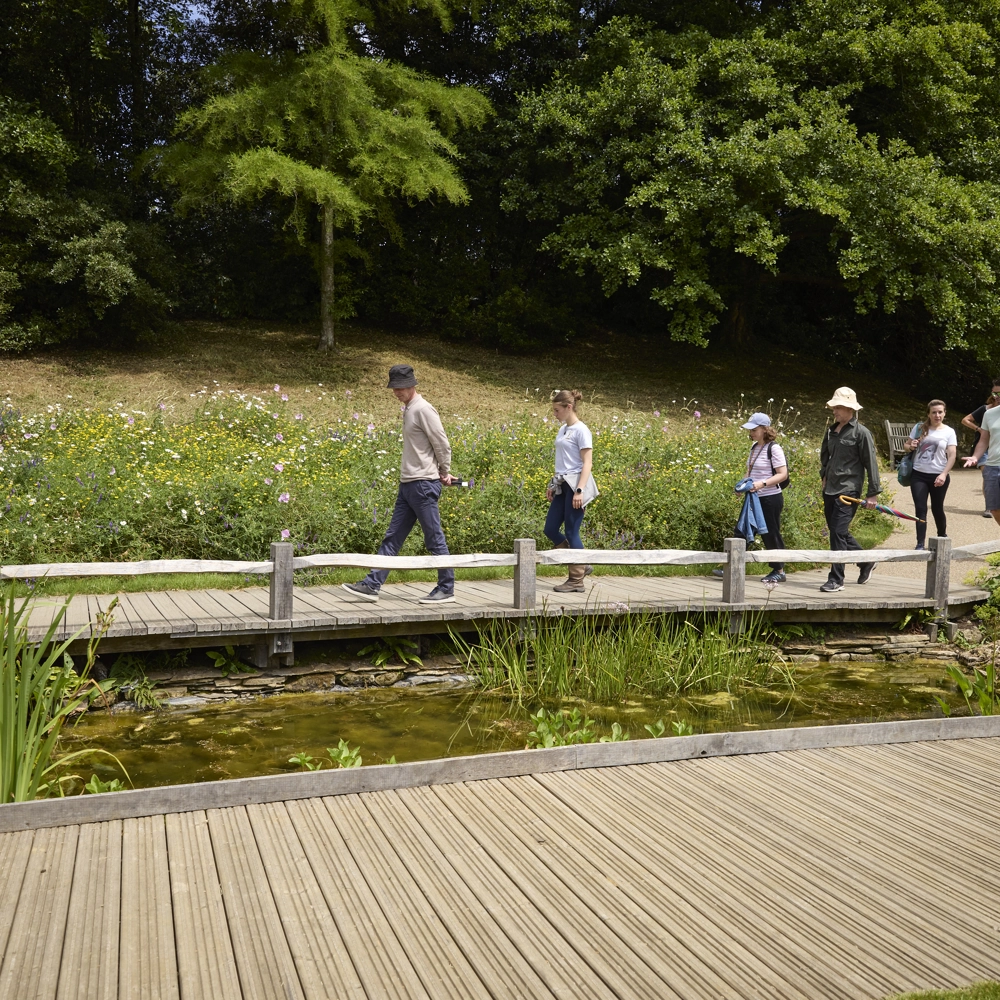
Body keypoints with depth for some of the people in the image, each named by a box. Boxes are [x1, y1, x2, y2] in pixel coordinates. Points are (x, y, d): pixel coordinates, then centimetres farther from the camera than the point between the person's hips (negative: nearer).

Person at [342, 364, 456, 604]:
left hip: (424, 484, -10)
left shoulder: (423, 410, -13)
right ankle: (372, 585, 11)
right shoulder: (408, 410, 16)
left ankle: (446, 590, 6)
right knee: (392, 538, 8)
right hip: (408, 484, 10)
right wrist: (442, 474, 12)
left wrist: (444, 473, 0)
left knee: (434, 540, -2)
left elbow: (442, 444, -13)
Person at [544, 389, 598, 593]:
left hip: (575, 485, -9)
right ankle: (580, 566, 20)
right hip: (562, 486, 9)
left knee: (571, 532, -4)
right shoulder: (563, 429, 13)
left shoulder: (581, 430, -11)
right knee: (550, 529, 6)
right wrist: (552, 485, 18)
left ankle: (576, 581, 6)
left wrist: (579, 491, -22)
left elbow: (587, 463, -15)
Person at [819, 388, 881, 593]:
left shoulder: (861, 432, -9)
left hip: (849, 489, -7)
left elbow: (871, 463, -9)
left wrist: (872, 493, -10)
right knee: (837, 531, 14)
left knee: (838, 532, -10)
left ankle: (836, 579, -3)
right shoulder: (832, 431, 10)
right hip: (830, 489, 8)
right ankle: (866, 562, 35)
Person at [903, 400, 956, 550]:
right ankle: (920, 544, -2)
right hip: (918, 475, 1)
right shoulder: (919, 428, 3)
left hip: (938, 476, -1)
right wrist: (910, 446, -11)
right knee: (920, 509, -4)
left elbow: (952, 456, -8)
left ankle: (942, 537, 35)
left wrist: (943, 474, -20)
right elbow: (906, 445, 13)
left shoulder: (949, 432, -2)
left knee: (937, 508, 11)